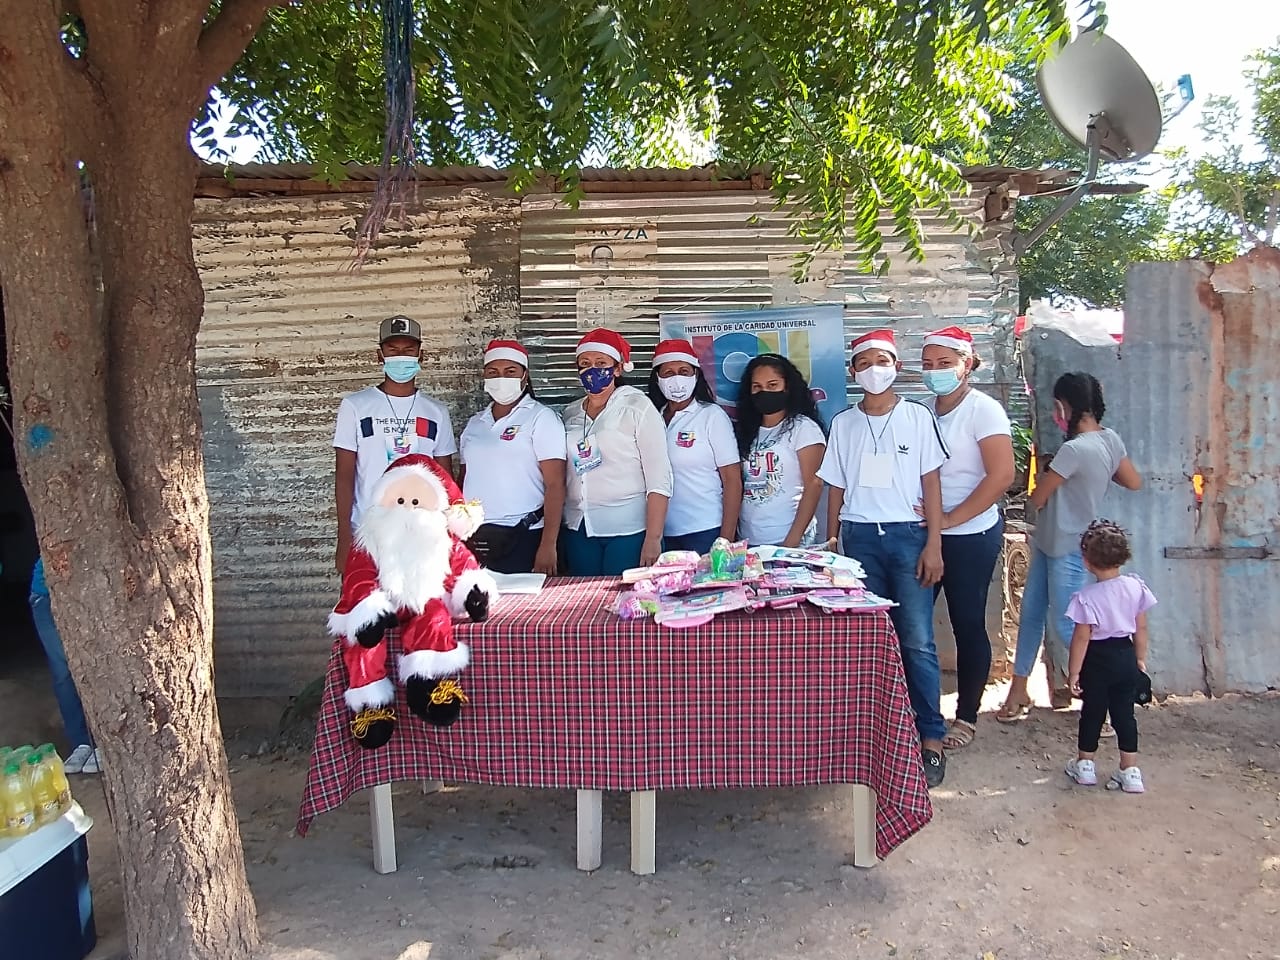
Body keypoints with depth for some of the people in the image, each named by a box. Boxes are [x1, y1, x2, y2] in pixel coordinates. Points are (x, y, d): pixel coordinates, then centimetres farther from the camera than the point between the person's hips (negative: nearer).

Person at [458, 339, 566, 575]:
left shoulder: (541, 418, -2)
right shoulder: (474, 424, 14)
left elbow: (555, 485, -9)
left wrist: (548, 545, -16)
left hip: (521, 538, -5)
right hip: (472, 538, 5)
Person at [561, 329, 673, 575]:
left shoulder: (638, 407, -3)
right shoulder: (571, 414, 11)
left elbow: (659, 479, -9)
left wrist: (653, 539, -15)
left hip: (628, 531, -4)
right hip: (579, 531, 4)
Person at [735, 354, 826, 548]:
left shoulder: (803, 427, -4)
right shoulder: (747, 432, 11)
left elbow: (814, 486, -10)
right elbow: (738, 487, 11)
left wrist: (793, 540, -16)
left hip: (787, 540, -5)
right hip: (747, 541, 5)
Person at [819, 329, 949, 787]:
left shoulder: (918, 417, 5)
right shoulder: (843, 423, 11)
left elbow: (931, 483, 2)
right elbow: (835, 489, 12)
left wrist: (934, 544, -5)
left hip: (908, 535, -2)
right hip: (859, 537, 2)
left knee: (917, 641, -4)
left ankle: (930, 739, 5)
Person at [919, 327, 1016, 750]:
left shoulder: (983, 410, -9)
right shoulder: (924, 410, 8)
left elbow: (1002, 475, -18)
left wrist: (950, 518, -17)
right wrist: (922, 524, 1)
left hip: (970, 536, -6)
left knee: (968, 624, 4)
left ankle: (967, 717, 19)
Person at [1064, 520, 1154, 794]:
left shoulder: (1086, 597, -21)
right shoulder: (1135, 586, -7)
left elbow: (1081, 638, -16)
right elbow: (1141, 629, 2)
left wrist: (1074, 671, -7)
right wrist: (1140, 659, 15)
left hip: (1097, 661, -4)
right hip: (1126, 657, 4)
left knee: (1092, 712, 11)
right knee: (1125, 713, 13)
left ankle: (1085, 765, 27)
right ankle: (1130, 771, 18)